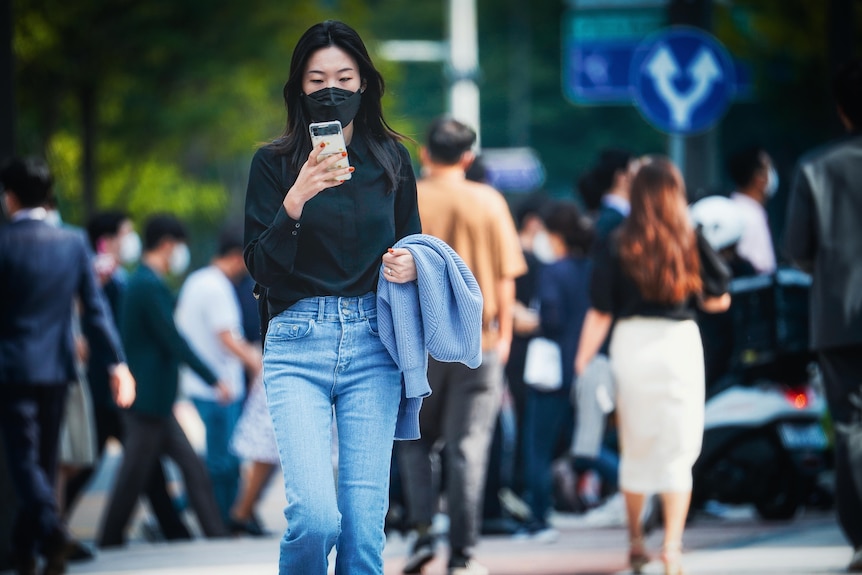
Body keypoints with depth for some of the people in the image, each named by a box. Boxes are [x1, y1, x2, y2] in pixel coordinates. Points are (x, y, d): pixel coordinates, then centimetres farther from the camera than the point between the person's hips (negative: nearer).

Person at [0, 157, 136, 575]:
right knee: (44, 460, 13)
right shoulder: (73, 243, 3)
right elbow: (94, 308, 1)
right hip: (56, 368, 5)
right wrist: (117, 362, 1)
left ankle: (53, 533, -28)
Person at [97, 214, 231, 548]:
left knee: (192, 468, 8)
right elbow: (174, 341, -20)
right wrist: (214, 381, -17)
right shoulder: (150, 287, -16)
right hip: (149, 399, -10)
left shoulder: (140, 282, 15)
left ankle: (216, 534, 8)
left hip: (155, 402, 10)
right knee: (133, 477, -3)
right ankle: (109, 543, 3)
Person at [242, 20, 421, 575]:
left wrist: (410, 266, -4)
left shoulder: (392, 159, 10)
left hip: (372, 344, 2)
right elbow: (260, 266, -3)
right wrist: (296, 201, -19)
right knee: (316, 515, -17)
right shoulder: (274, 163, 3)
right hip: (298, 346, -2)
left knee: (366, 524, -3)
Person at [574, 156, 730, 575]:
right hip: (679, 341, -1)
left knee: (636, 448, 15)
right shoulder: (692, 242, -2)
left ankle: (635, 541, 27)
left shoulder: (618, 245, -2)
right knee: (678, 450, 3)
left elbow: (599, 313, -3)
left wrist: (582, 361, 4)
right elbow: (719, 300, 5)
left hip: (631, 343, 1)